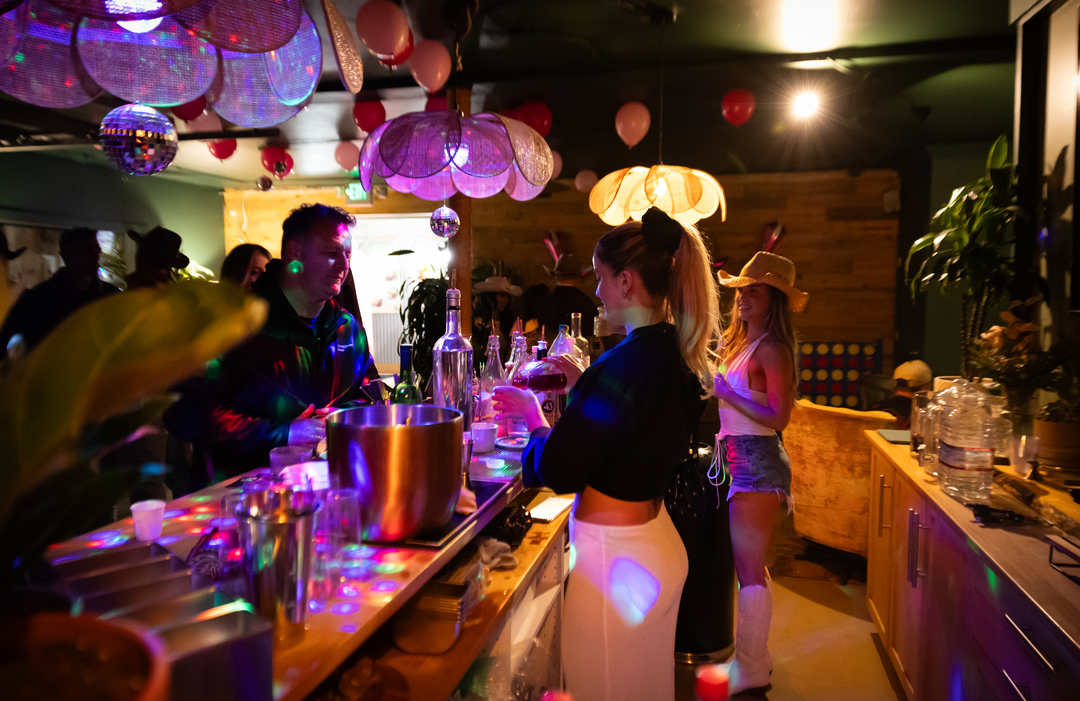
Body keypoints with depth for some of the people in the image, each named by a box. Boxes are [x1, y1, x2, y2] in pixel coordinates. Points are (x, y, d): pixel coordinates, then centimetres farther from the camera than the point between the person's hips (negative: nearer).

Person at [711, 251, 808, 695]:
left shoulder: (771, 349, -13)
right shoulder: (743, 343, 15)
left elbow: (778, 417, -19)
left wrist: (727, 392, -18)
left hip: (757, 463, -10)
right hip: (740, 459, 10)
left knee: (749, 568, -2)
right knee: (749, 565, 18)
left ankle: (750, 673, 11)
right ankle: (754, 656, 32)